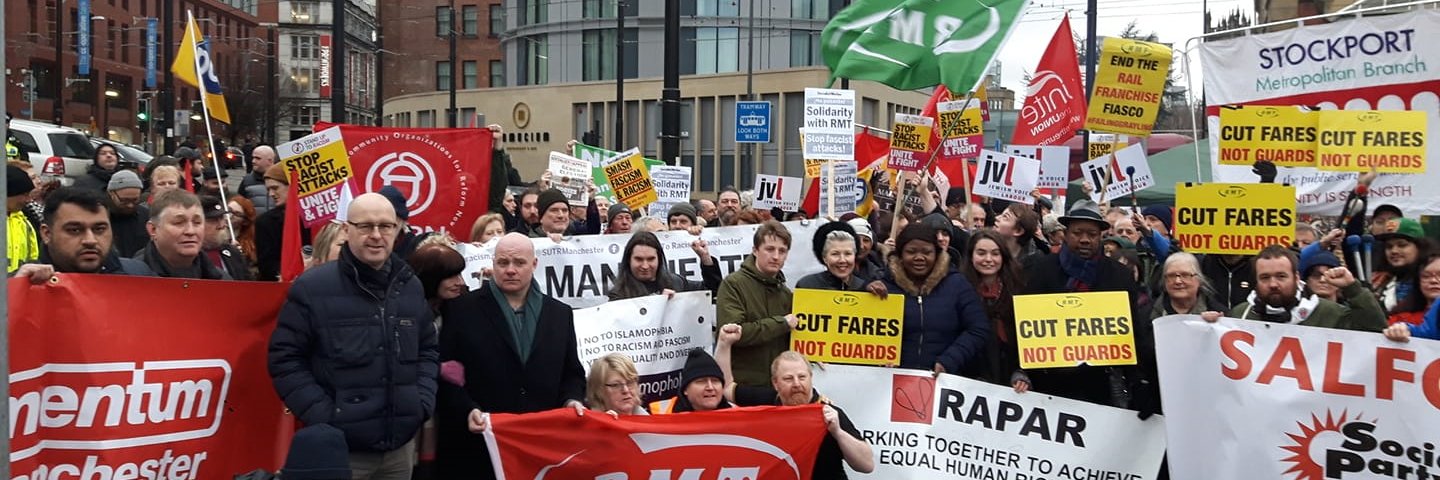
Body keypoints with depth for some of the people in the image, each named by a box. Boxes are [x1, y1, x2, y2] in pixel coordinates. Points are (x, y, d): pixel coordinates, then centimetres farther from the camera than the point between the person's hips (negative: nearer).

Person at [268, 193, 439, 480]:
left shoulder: (410, 287, 8)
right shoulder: (312, 287, -7)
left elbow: (428, 350, 17)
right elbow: (284, 358, -7)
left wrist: (422, 401, 4)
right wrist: (321, 415, -13)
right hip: (339, 448, -4)